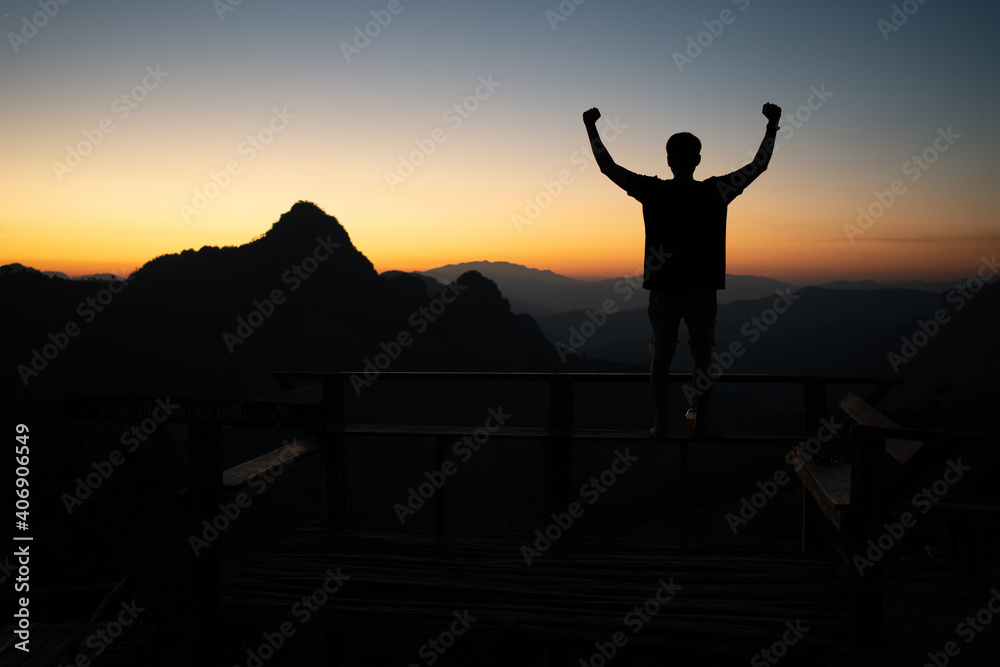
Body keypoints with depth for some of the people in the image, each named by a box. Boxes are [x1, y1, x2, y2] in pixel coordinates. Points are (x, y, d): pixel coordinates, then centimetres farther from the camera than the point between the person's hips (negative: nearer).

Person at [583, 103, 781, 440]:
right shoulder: (715, 192, -6)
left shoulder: (652, 192, -6)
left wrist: (591, 127, 8)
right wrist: (772, 125, 11)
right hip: (702, 290, 0)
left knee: (661, 357, 8)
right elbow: (758, 166, 2)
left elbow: (608, 167, 1)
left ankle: (661, 423, 13)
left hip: (662, 289, 1)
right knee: (702, 358, 8)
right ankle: (702, 424, 13)